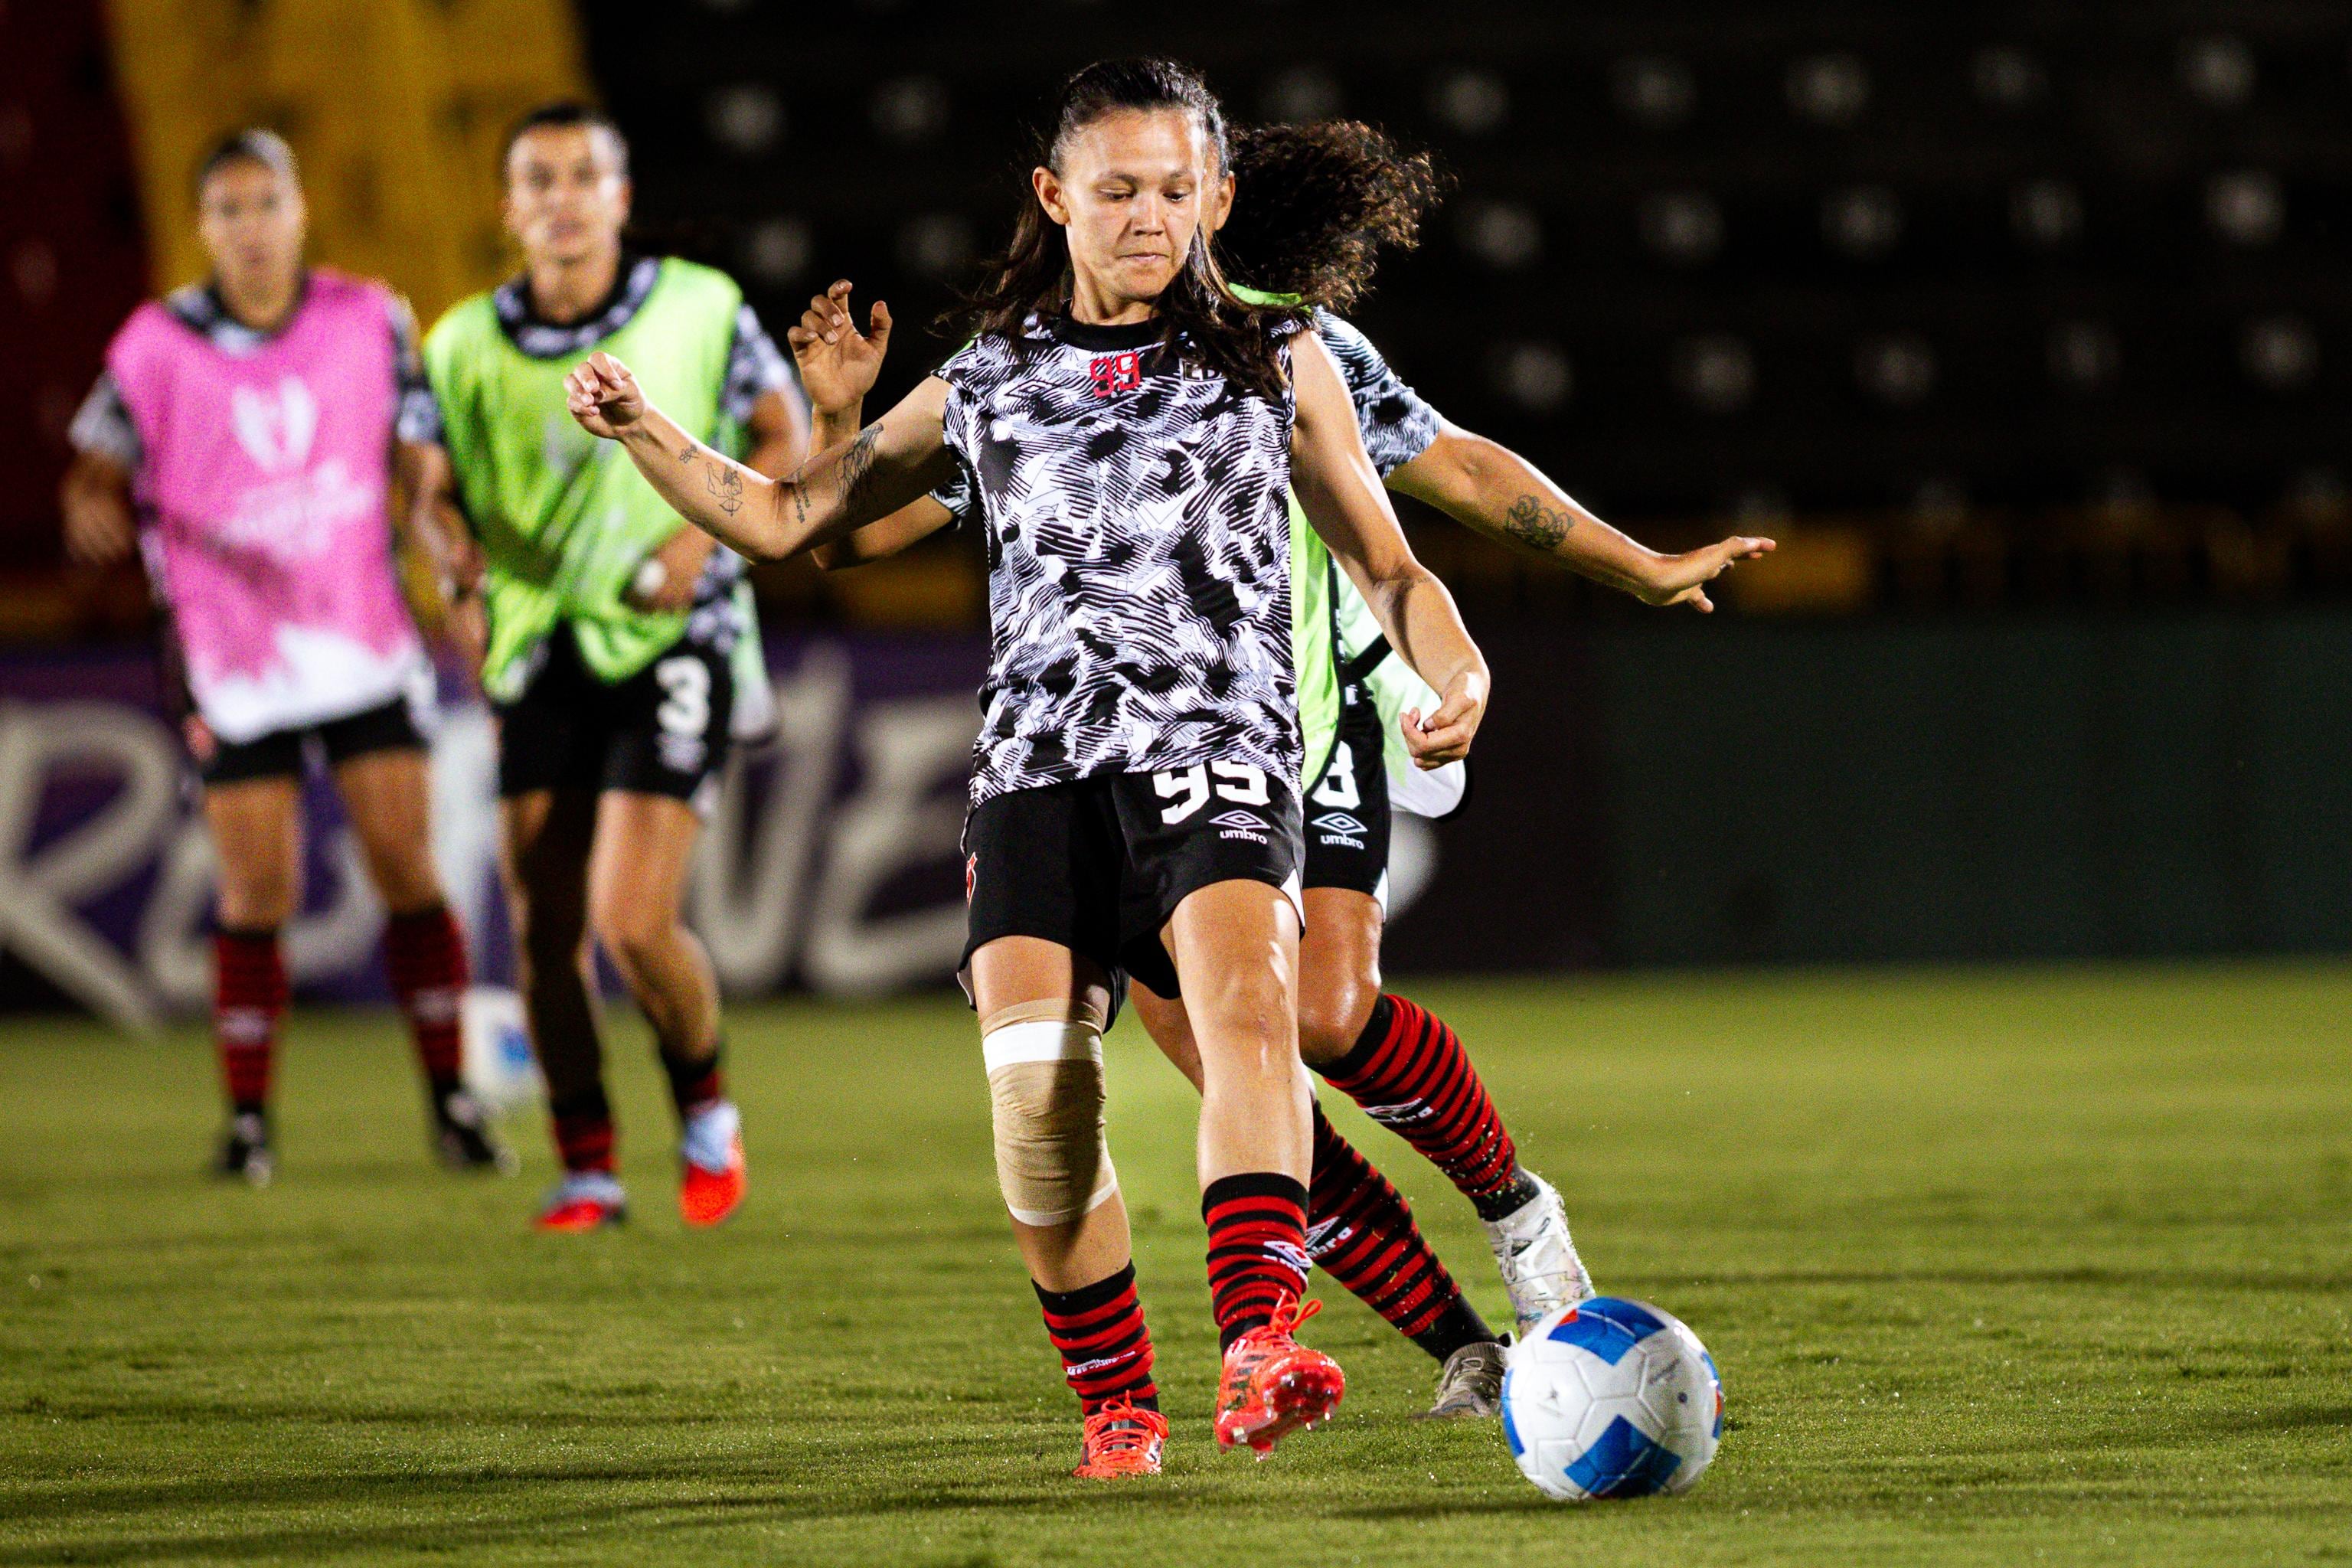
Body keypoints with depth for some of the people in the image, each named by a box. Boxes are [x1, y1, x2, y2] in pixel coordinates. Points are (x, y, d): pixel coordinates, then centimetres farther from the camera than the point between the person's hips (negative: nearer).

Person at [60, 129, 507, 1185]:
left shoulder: (368, 321, 2)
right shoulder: (158, 346, -4)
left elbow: (415, 463, 9)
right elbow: (97, 473, 1)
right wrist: (94, 509, -21)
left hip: (366, 648, 1)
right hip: (232, 658, -1)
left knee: (407, 873, -3)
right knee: (257, 897, -3)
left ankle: (450, 1099, 7)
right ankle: (247, 1118, 10)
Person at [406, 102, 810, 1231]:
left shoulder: (699, 310, -3)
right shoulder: (465, 345, 3)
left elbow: (785, 432, 7)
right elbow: (438, 492, 13)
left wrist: (708, 530, -9)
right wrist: (465, 566, -10)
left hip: (668, 641, -3)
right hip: (538, 652, 3)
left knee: (632, 923, -14)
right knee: (543, 929, 4)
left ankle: (705, 1108, 15)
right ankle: (586, 1170, 19)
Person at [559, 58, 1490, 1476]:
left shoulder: (1278, 365, 17)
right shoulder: (987, 385, 20)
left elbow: (1388, 569, 18)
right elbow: (782, 517, 25)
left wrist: (1459, 675, -4)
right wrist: (644, 432, 9)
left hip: (1217, 743, -2)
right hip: (1041, 759, 2)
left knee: (1248, 1002, -31)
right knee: (1038, 1094, -16)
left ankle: (1262, 1351, -45)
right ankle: (1119, 1406, 0)